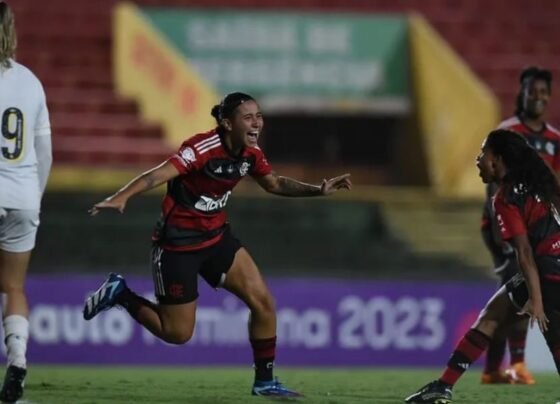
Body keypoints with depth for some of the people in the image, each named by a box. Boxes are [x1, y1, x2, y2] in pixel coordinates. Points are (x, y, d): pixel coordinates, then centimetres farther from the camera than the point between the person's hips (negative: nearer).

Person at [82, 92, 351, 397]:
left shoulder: (250, 154, -2)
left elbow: (274, 184, 18)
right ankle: (119, 295, 20)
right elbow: (157, 175, -37)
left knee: (262, 302, -2)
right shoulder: (204, 148, -25)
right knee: (177, 334, -1)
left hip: (216, 236, 7)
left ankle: (264, 381, 13)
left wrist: (318, 190, 8)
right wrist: (122, 197, -53)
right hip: (178, 243, -7)